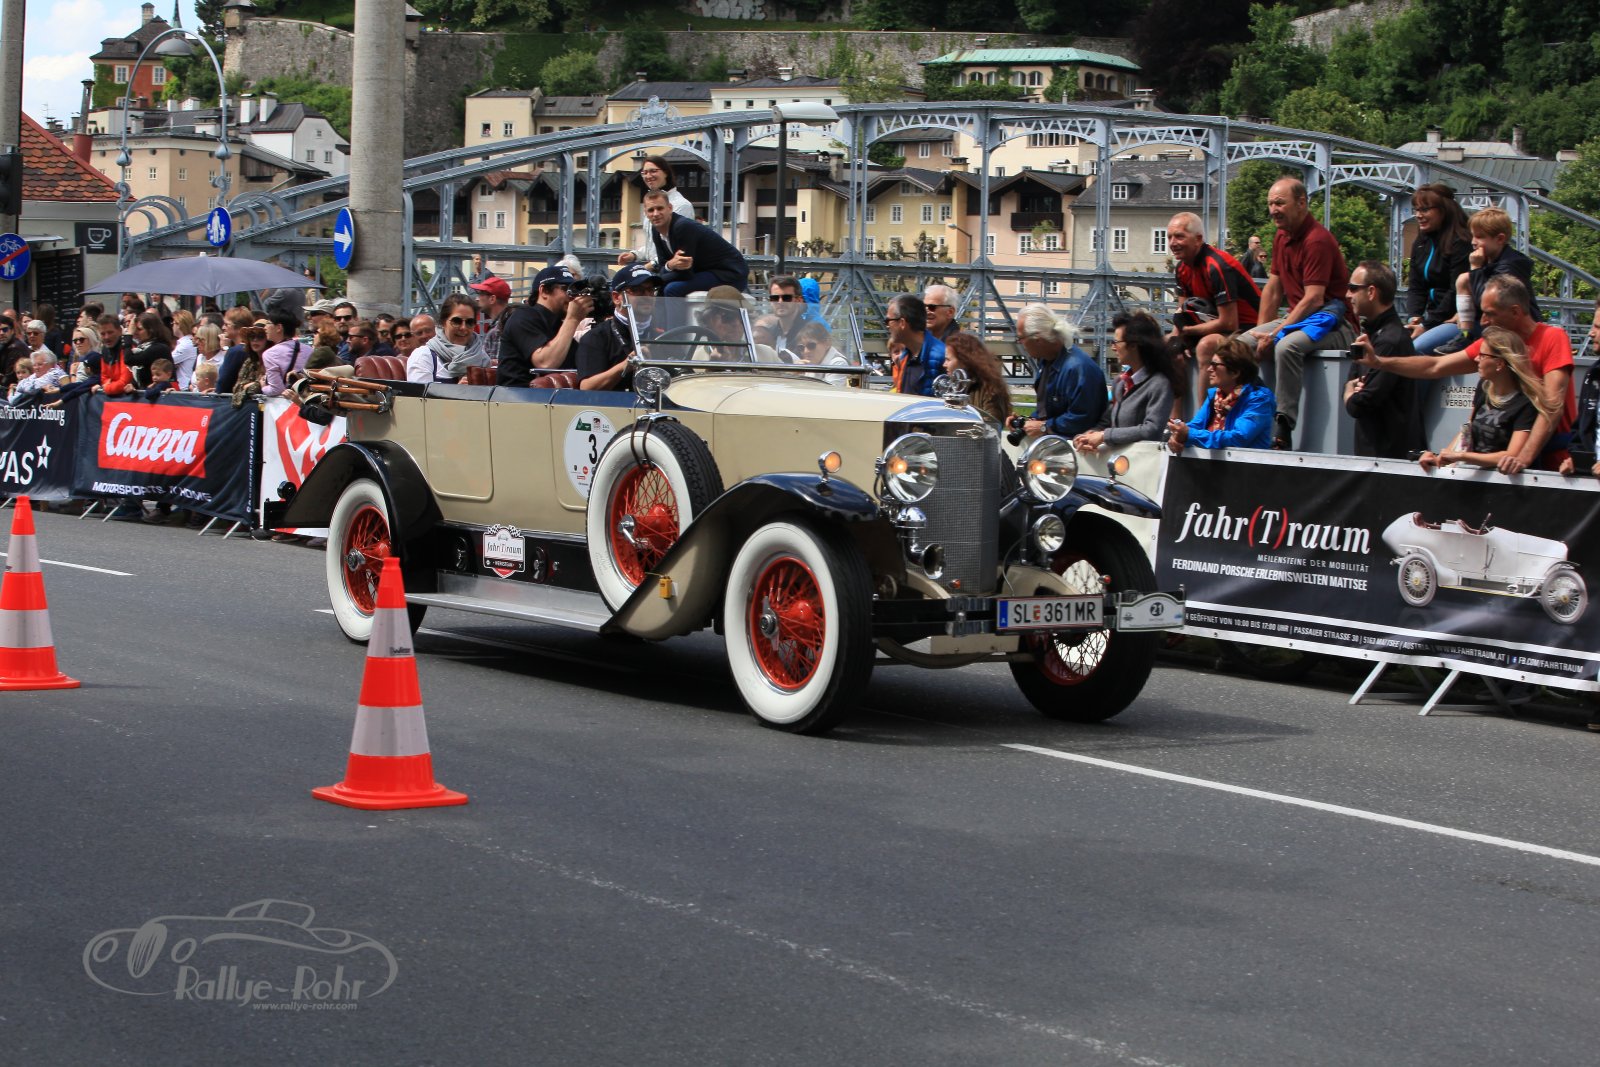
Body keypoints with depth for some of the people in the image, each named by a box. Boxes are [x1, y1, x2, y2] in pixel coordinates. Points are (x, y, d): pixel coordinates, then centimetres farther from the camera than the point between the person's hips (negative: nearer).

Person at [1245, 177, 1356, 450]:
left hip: (1334, 322, -10)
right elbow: (1273, 289, 18)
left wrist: (1275, 334, -22)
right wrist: (1261, 332, 7)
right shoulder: (1282, 238, 12)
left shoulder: (1318, 239, -17)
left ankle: (1283, 430, -35)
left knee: (1286, 346, -36)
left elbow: (1314, 299, -22)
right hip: (1297, 317, 10)